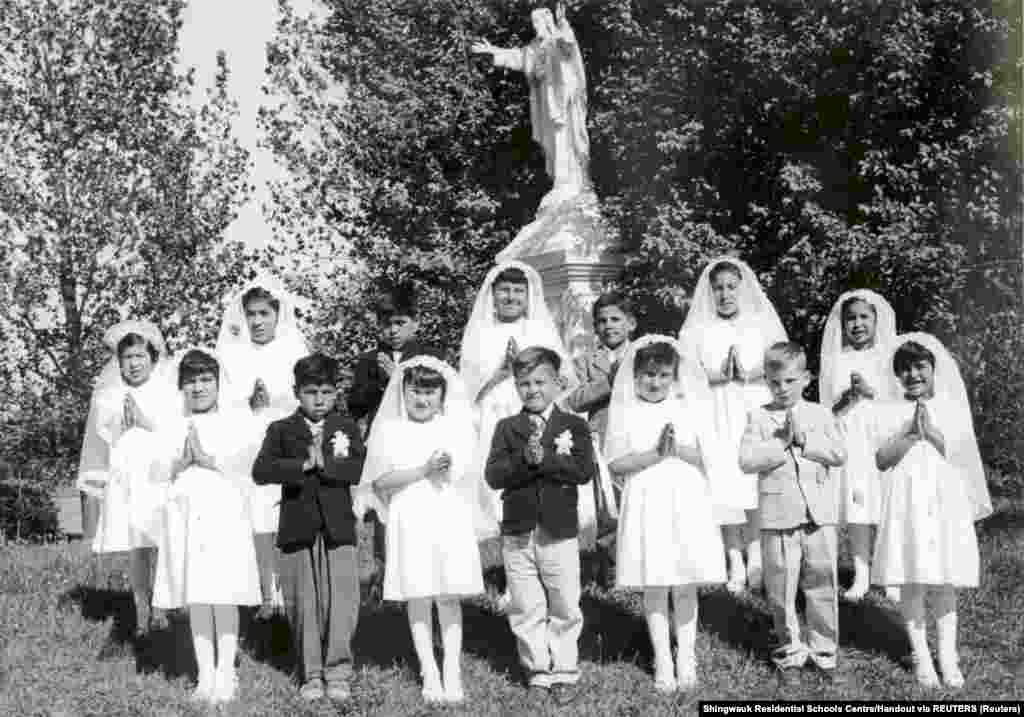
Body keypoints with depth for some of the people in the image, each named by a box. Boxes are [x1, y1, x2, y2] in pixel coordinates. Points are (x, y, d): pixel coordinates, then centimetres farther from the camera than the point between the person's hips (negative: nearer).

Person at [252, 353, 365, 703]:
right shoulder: (281, 430, 6)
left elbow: (360, 469, -7)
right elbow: (261, 471, -9)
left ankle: (337, 672, 5)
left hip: (338, 529, 0)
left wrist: (325, 463, -17)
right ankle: (311, 675, 15)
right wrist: (303, 464, -18)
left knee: (340, 602, -5)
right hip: (297, 529, 0)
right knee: (303, 605, 5)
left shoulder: (347, 427, 9)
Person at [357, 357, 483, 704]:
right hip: (409, 522, 0)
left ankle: (452, 672, 9)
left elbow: (456, 475, 2)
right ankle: (430, 673, 12)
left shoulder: (454, 426, 5)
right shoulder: (390, 430, 2)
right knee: (418, 598, 3)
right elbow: (380, 481, -7)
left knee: (449, 596, 3)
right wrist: (423, 471, -14)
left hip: (449, 520, 0)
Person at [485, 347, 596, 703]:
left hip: (560, 532, -1)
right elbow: (494, 475, -7)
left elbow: (585, 470, -14)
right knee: (525, 610, 8)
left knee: (565, 609, 6)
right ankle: (538, 671, 19)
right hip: (517, 534, 2)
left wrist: (543, 458, -21)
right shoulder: (507, 428, 5)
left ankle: (564, 672, 18)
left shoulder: (574, 426, 1)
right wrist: (525, 459, -23)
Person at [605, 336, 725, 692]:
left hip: (688, 506, 1)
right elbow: (616, 464, -5)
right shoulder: (625, 412, -1)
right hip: (647, 508, -1)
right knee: (654, 587, 3)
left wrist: (679, 449, -16)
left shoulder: (690, 409, 3)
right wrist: (655, 453, -16)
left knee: (686, 586, 6)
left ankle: (686, 660, 17)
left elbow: (708, 457, 1)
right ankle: (663, 663, 14)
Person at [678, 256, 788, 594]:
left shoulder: (761, 325, 12)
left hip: (756, 411, 0)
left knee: (756, 484, -11)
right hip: (718, 415, 0)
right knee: (724, 486, -7)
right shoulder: (698, 331, 11)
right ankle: (735, 564, -3)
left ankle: (756, 559, -5)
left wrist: (750, 375, -13)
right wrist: (717, 376, -14)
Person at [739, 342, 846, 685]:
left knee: (822, 586, 6)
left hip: (819, 515, 1)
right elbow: (747, 460, -10)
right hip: (778, 517, -1)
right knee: (782, 589, 6)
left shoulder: (820, 415, 7)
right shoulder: (759, 418, 2)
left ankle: (824, 651, 17)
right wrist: (783, 442, -14)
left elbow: (839, 454, -4)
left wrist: (804, 438, -12)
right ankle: (790, 651, 20)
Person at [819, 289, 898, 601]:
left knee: (886, 507, -3)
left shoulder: (888, 357, 6)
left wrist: (870, 392, -12)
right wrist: (848, 398, -12)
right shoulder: (837, 361, 8)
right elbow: (829, 409, 6)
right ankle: (861, 575, 0)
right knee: (855, 505, -4)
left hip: (883, 438, -1)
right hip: (849, 441, 1)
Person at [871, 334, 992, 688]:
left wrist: (931, 431, -13)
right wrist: (910, 434, -16)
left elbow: (961, 456, -3)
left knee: (945, 582, 3)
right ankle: (921, 656, 9)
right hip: (906, 505, -1)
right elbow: (882, 460, -5)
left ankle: (948, 656, 9)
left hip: (945, 504, 1)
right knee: (911, 582, 0)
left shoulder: (951, 409, 6)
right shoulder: (889, 412, 4)